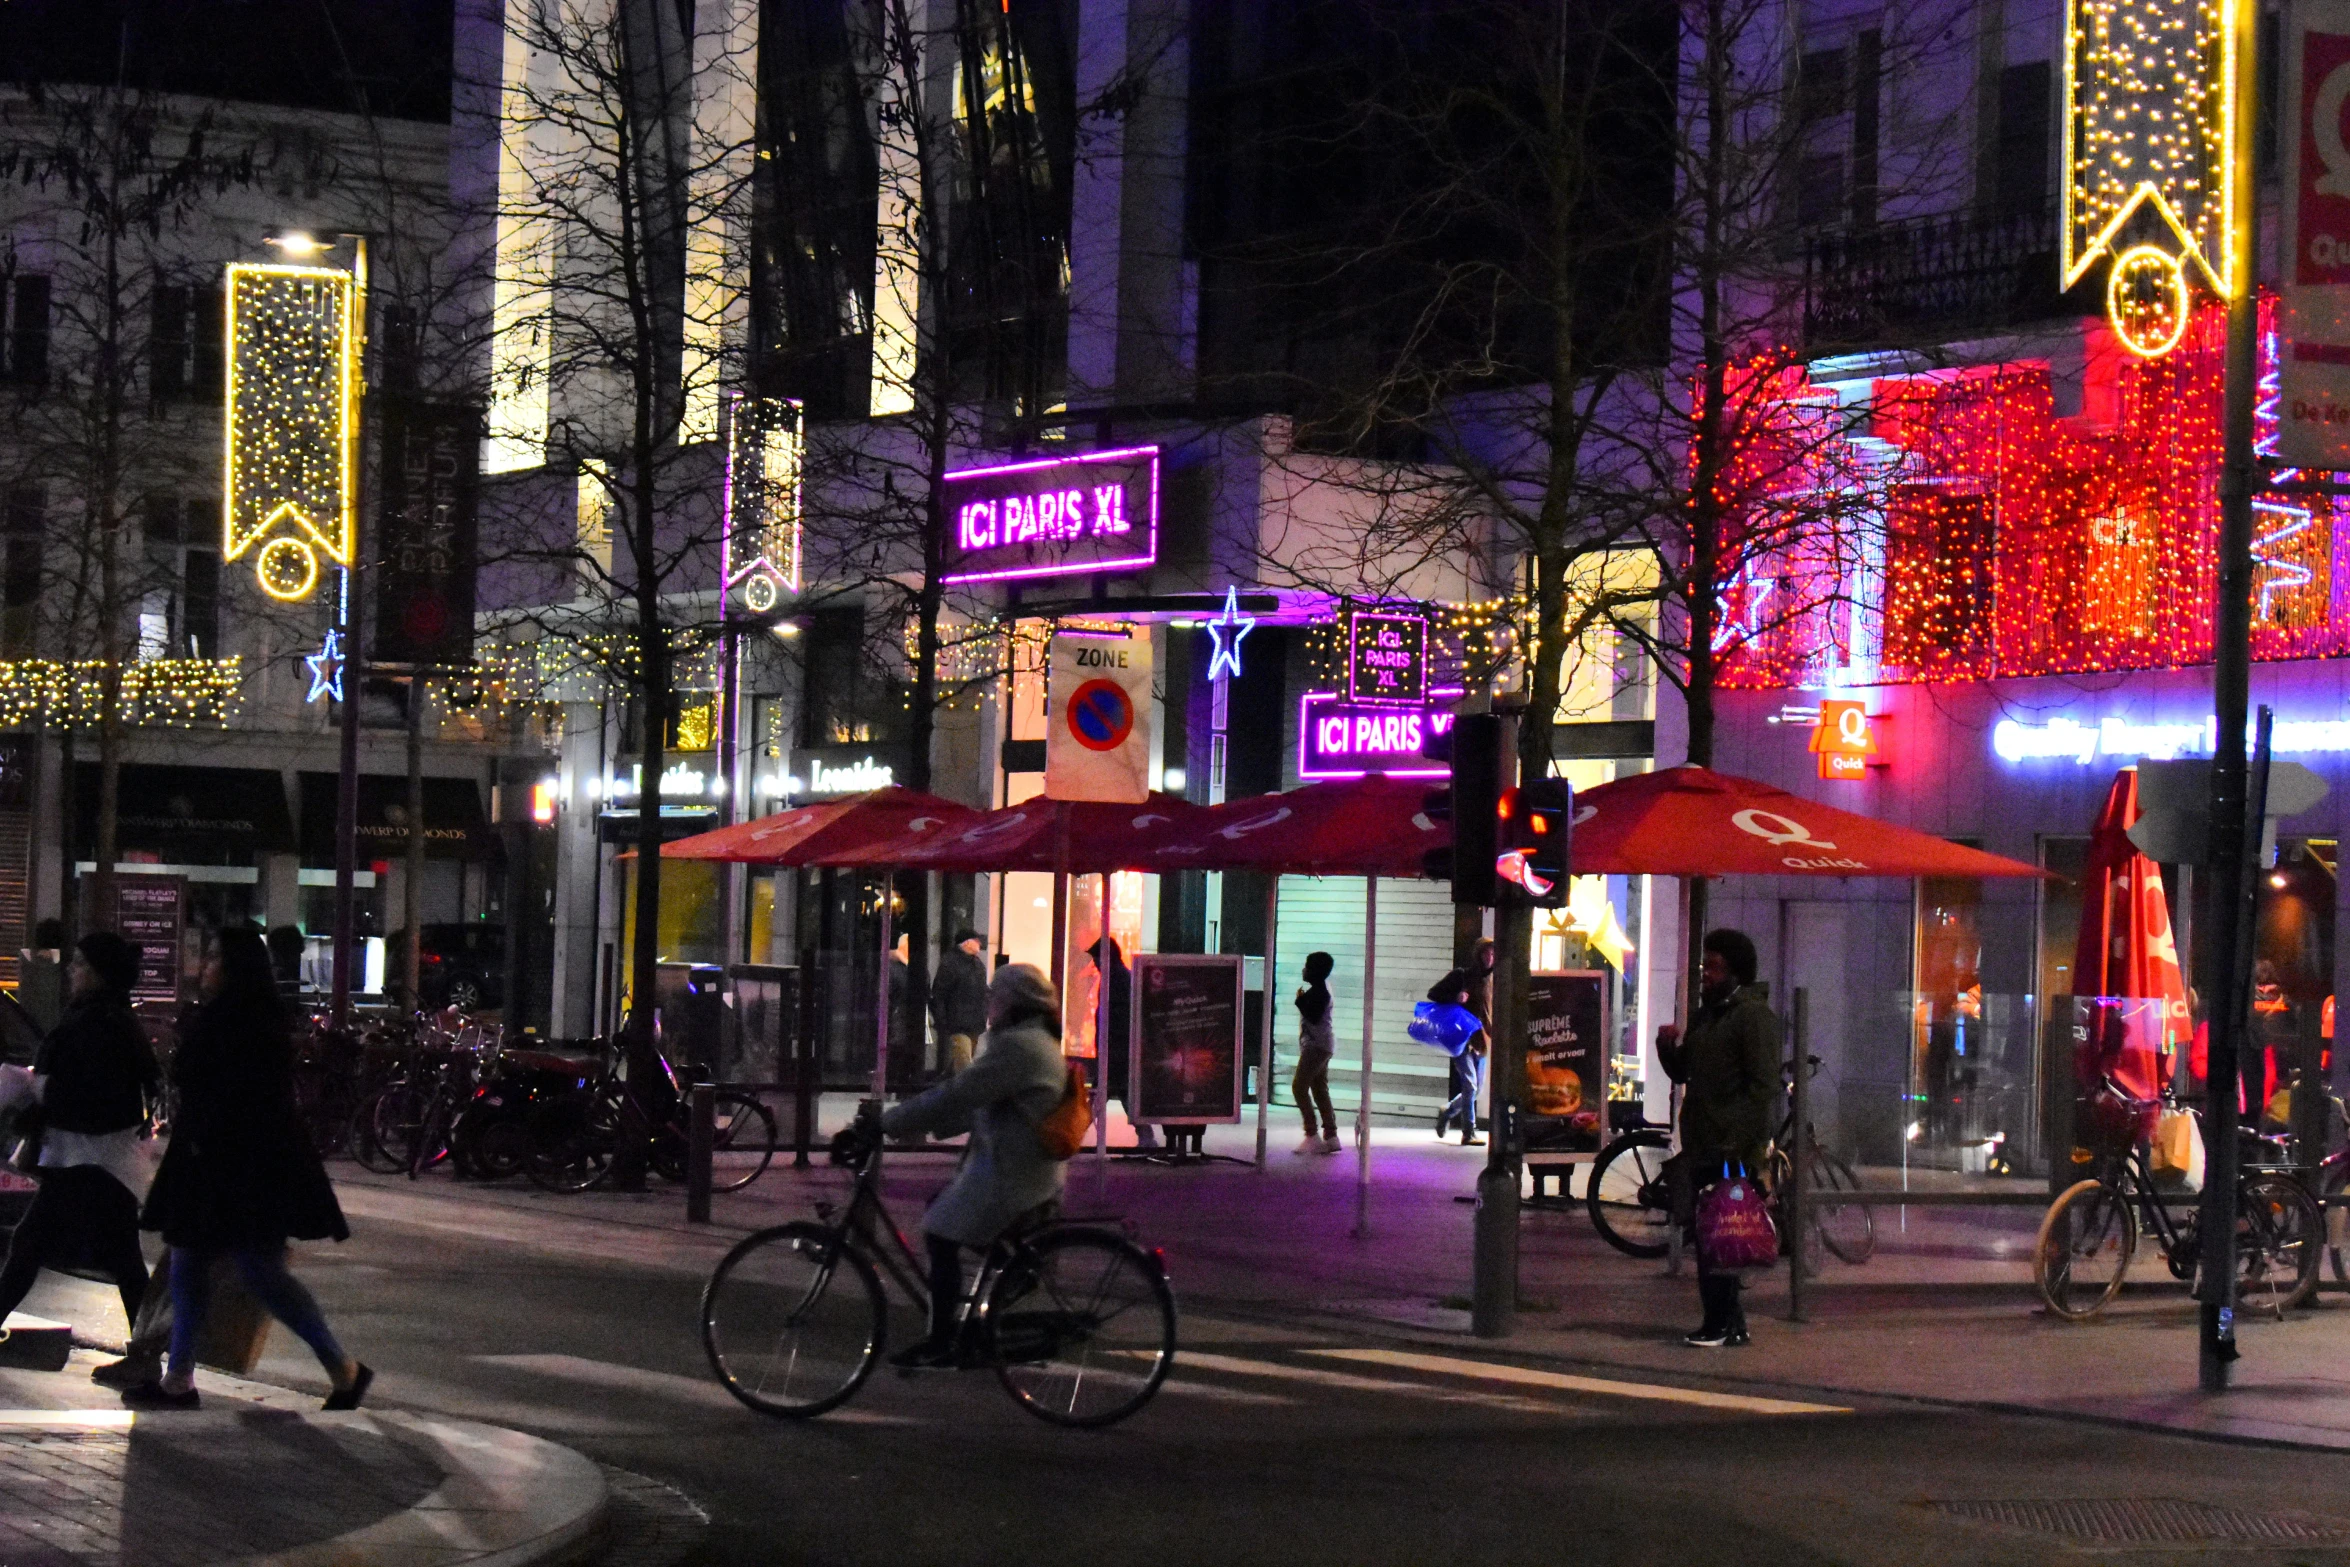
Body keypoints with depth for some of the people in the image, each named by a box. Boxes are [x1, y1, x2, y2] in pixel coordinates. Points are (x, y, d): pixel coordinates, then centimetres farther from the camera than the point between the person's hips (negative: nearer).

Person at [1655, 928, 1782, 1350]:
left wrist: (1738, 1142, -20)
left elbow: (1763, 1087, -14)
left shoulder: (1753, 1014, -8)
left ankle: (1724, 1325, -8)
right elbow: (1682, 1073, 25)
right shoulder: (1705, 1015, 21)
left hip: (1732, 1151, -9)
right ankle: (1723, 1322, 15)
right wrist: (1668, 1046, 4)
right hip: (1703, 1147, 9)